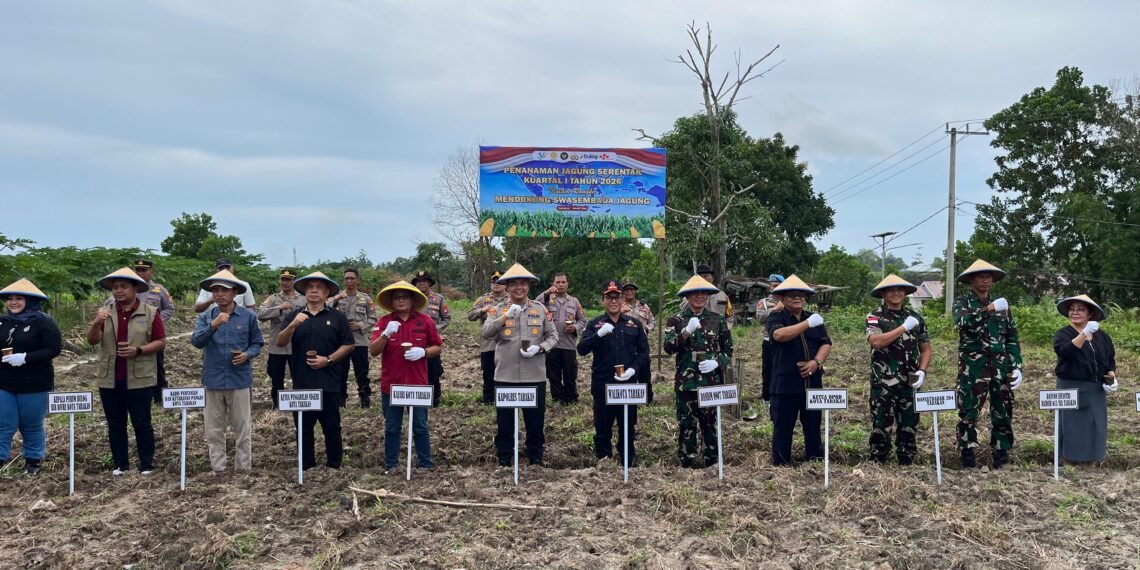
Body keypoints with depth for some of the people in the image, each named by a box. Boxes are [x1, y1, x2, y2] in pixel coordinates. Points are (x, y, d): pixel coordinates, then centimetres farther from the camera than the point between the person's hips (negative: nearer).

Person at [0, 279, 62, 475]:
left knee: (32, 426, 11)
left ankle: (34, 459, 26)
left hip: (34, 385, -4)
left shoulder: (43, 322, -11)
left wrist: (25, 358, -25)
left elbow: (54, 349, -17)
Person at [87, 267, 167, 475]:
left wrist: (138, 350, -17)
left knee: (142, 423, 3)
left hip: (140, 379, -3)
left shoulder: (150, 313, -2)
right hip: (109, 380, 3)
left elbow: (161, 342, -2)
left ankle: (146, 464, 12)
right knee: (115, 425, 10)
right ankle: (120, 464, 21)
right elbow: (92, 340, -3)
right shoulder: (105, 313, 6)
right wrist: (96, 323, -23)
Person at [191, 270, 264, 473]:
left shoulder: (248, 316, -1)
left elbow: (257, 343, 7)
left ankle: (243, 468, 16)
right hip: (213, 379, 1)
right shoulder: (205, 317, 2)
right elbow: (196, 341, -14)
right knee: (214, 429, 9)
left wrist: (247, 355, -13)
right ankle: (218, 469, 19)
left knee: (242, 428, 5)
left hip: (239, 379, -1)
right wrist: (213, 326, -30)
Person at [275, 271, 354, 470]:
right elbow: (280, 342, -3)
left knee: (332, 427, 5)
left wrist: (328, 359, -10)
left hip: (329, 383, -2)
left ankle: (334, 466, 15)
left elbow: (349, 344, 3)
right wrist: (293, 325, -22)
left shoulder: (337, 317, 3)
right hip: (302, 383, 2)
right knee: (304, 428, 8)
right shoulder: (294, 316, 7)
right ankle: (306, 466, 18)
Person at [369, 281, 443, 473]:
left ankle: (425, 464, 18)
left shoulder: (425, 321, -1)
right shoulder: (384, 322, -2)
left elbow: (438, 348, 5)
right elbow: (373, 351, -9)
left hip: (418, 384, 0)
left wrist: (423, 352, -14)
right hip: (390, 385, 0)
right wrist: (386, 334, -26)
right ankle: (391, 465, 20)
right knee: (392, 428, 10)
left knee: (420, 427, 8)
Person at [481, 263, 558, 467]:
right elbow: (485, 333, -12)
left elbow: (553, 335, 6)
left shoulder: (540, 309, 4)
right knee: (505, 421, 8)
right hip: (505, 376, 0)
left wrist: (539, 348, -13)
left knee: (536, 421, 10)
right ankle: (504, 461, 21)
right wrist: (505, 316, -23)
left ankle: (536, 460, 24)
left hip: (535, 376, 1)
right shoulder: (498, 310, 2)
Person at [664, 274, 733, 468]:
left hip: (712, 381, 1)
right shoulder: (676, 320, 2)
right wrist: (687, 331, -24)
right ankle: (688, 463, 12)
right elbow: (668, 347, -11)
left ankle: (712, 461, 19)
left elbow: (728, 350, 11)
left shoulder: (718, 320, 6)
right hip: (686, 381, -1)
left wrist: (717, 363, -8)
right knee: (686, 424, 2)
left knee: (711, 423, 8)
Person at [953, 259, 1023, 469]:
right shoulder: (962, 302, 1)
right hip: (972, 367, -4)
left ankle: (1001, 452, 16)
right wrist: (989, 309, -29)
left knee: (1003, 411, 7)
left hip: (1001, 367, 4)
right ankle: (967, 452, 6)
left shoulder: (1002, 304, 14)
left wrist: (1016, 366, 6)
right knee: (969, 411, -2)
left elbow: (1012, 338, 14)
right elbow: (963, 322, -22)